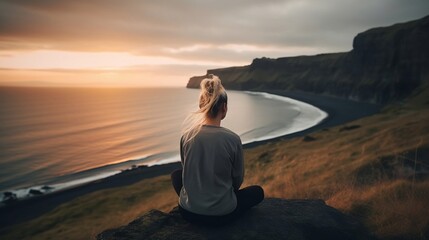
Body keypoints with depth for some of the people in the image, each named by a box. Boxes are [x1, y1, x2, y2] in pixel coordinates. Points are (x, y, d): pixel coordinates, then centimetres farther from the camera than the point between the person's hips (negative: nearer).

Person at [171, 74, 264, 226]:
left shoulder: (187, 134, -10)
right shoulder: (232, 139, -18)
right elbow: (237, 180, -3)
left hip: (188, 211, 2)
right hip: (222, 215, -2)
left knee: (176, 174, 32)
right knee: (258, 191, 25)